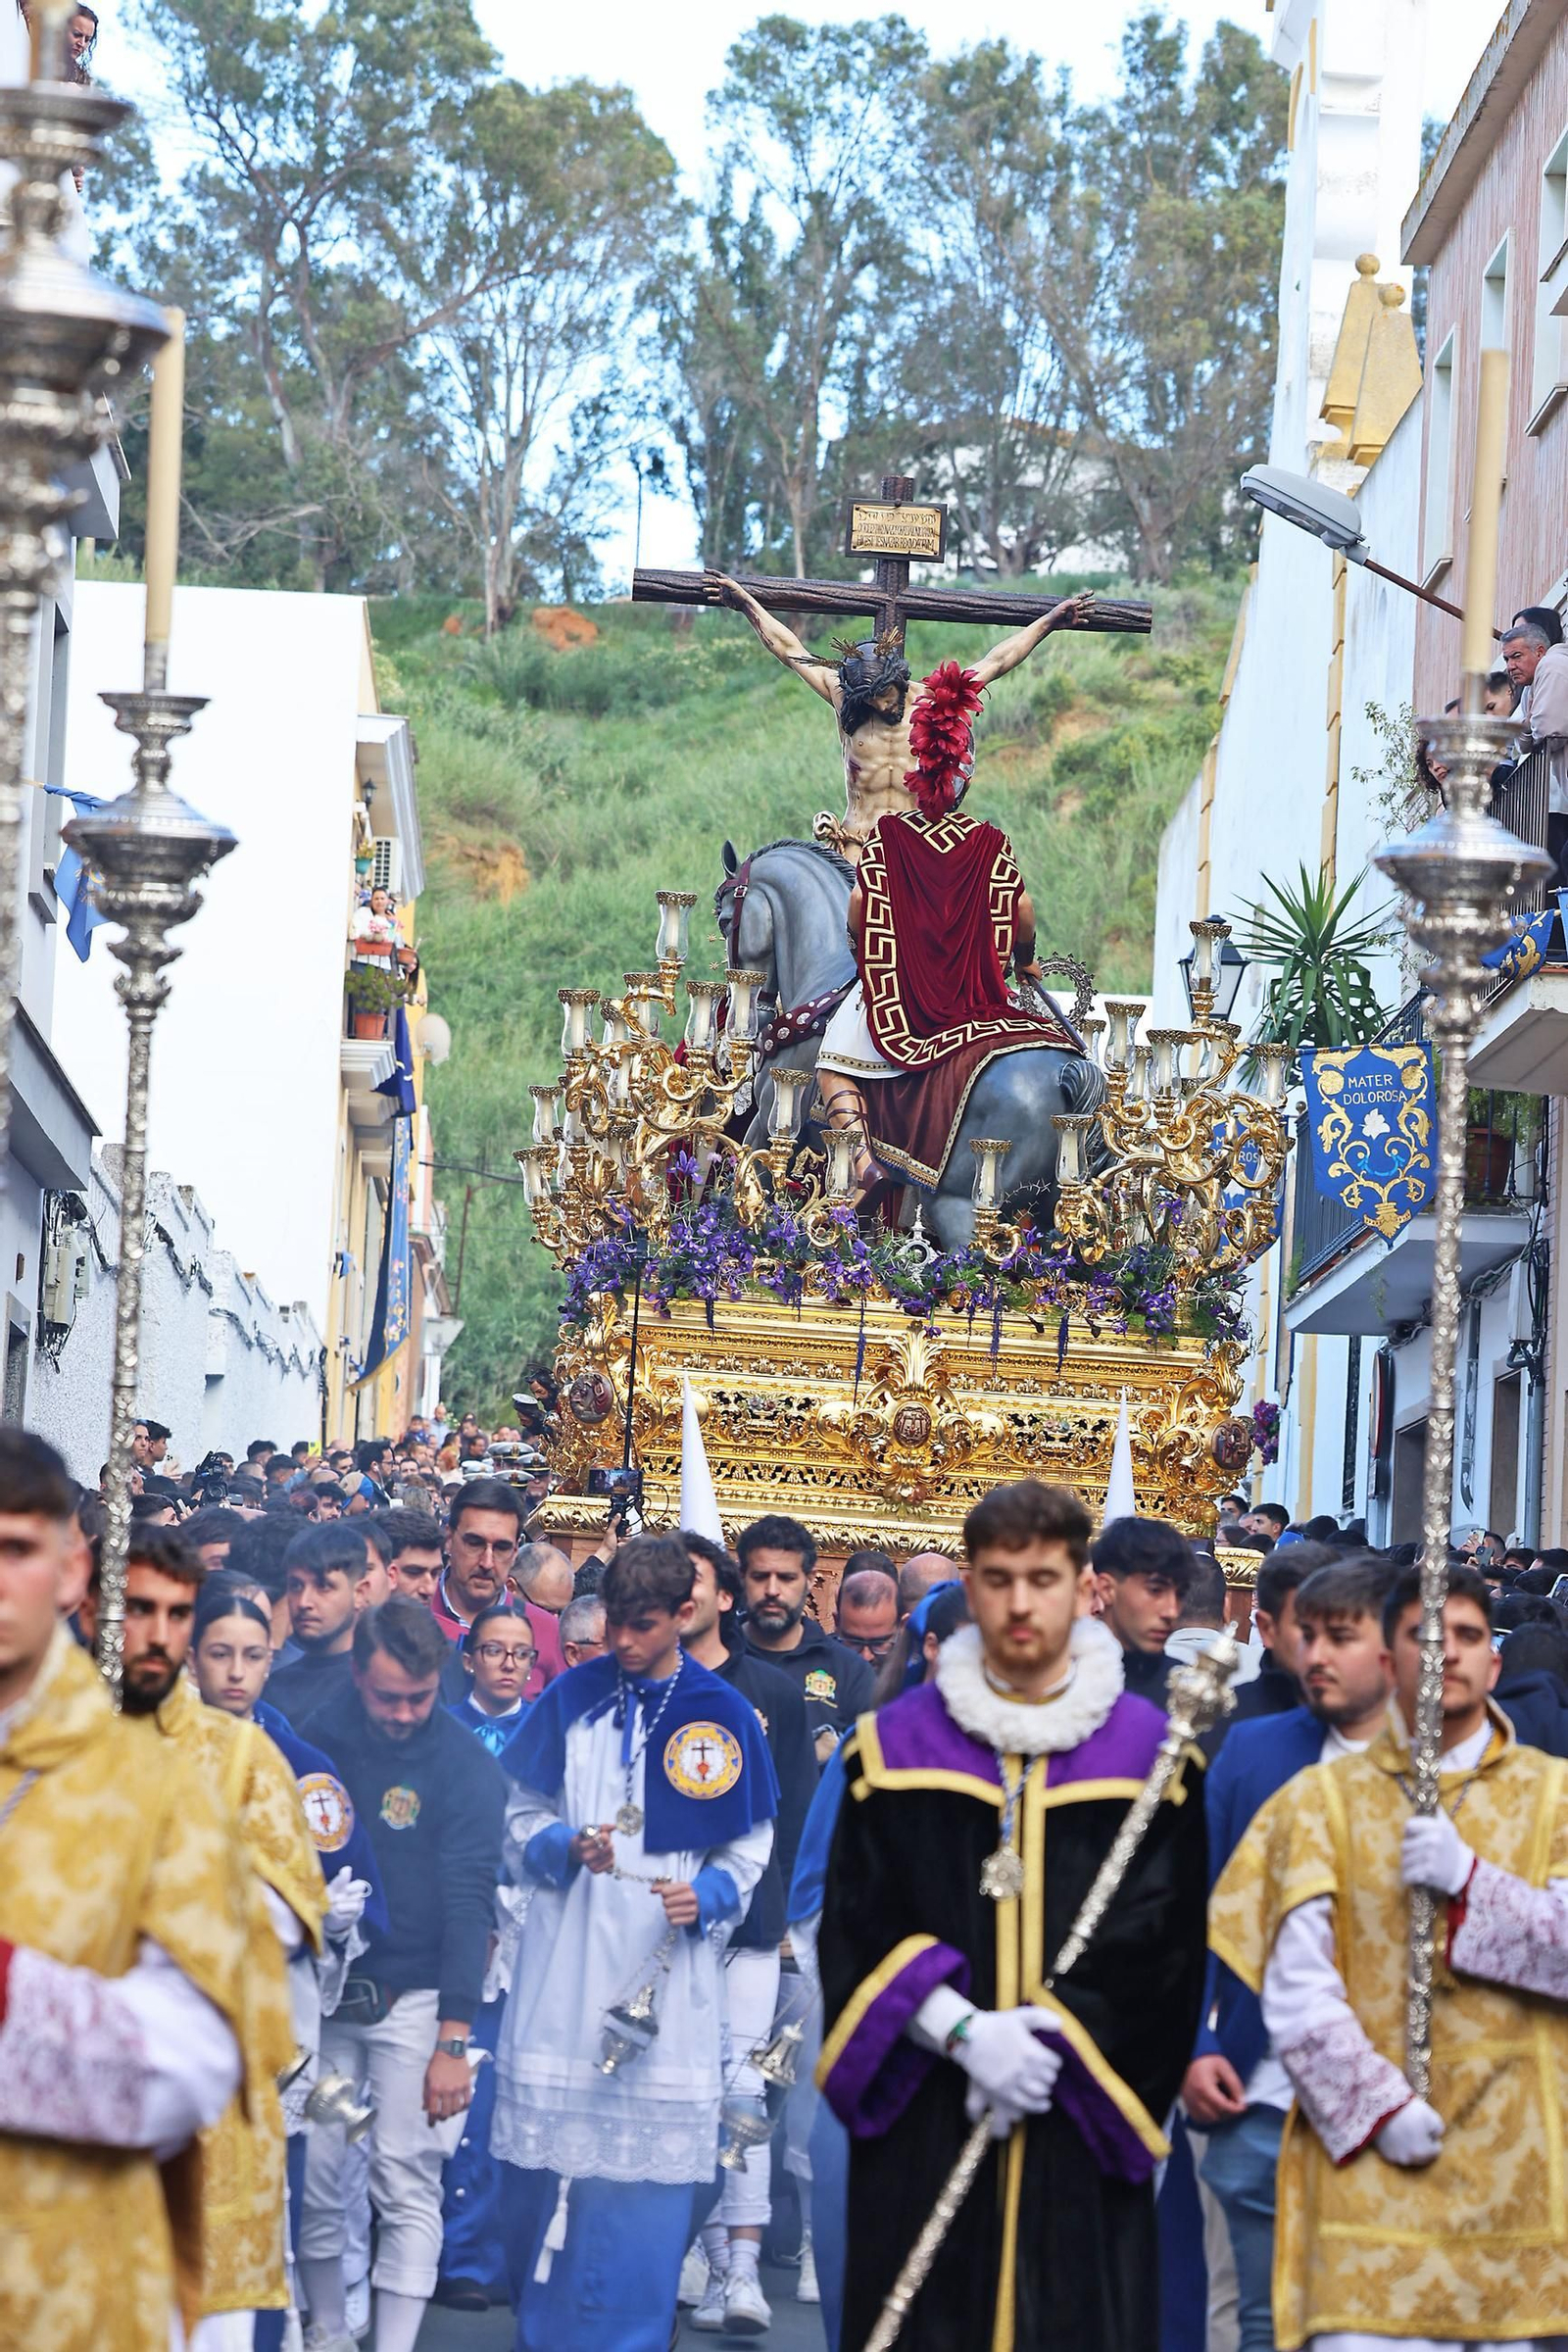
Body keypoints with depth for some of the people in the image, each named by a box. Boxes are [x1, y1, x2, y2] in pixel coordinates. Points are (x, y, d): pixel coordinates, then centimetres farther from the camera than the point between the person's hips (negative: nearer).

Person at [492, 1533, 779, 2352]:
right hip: (564, 1968, 1)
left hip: (668, 1971, -1)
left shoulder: (723, 1715, 3)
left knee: (649, 2161, -4)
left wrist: (707, 1895, -11)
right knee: (543, 2155, 1)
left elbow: (748, 1848, 8)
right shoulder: (571, 1698, 6)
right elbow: (520, 1822, 10)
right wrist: (566, 1847, -10)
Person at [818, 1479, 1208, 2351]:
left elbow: (1164, 1944, 0)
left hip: (1083, 2131, 0)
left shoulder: (1149, 1750, 4)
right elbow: (855, 1931, 1)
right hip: (922, 2133, 1)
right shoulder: (897, 1746, 6)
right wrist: (964, 2033, -13)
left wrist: (1057, 2040, -13)